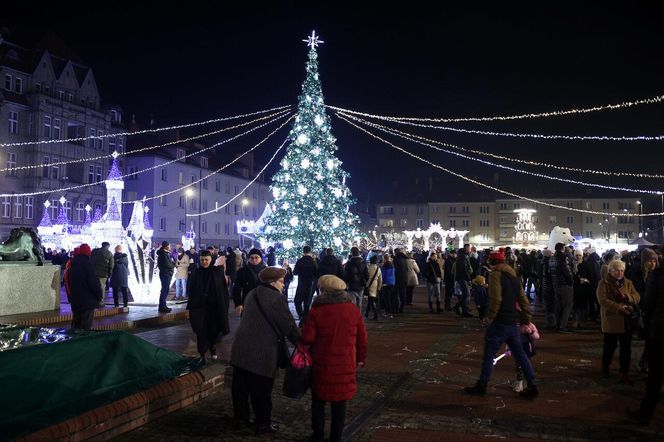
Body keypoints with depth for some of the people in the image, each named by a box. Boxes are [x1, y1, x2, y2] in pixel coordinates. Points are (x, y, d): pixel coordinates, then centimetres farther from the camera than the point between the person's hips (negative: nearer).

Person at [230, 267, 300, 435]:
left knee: (240, 387, 15)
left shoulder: (252, 294, 13)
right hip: (261, 353, -8)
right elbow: (288, 325, -11)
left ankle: (240, 419, 27)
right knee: (261, 391, 5)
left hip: (241, 349, 8)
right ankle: (263, 424, 17)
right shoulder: (276, 298, -13)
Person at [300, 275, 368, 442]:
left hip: (322, 364, -2)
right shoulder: (353, 310, -1)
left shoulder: (316, 311, -12)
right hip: (346, 364, 2)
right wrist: (361, 358, 14)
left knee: (319, 400, 15)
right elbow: (362, 338, 4)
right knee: (340, 401, 11)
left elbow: (307, 338, -13)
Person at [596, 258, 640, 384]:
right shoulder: (604, 284, -4)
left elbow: (637, 298, 2)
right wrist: (619, 308, -25)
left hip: (626, 321, 3)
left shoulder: (628, 283, 10)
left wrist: (626, 297, -18)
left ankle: (624, 374, 9)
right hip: (611, 320, -3)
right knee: (610, 345, 9)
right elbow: (603, 300, -17)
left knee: (626, 348, 3)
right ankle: (605, 367, 33)